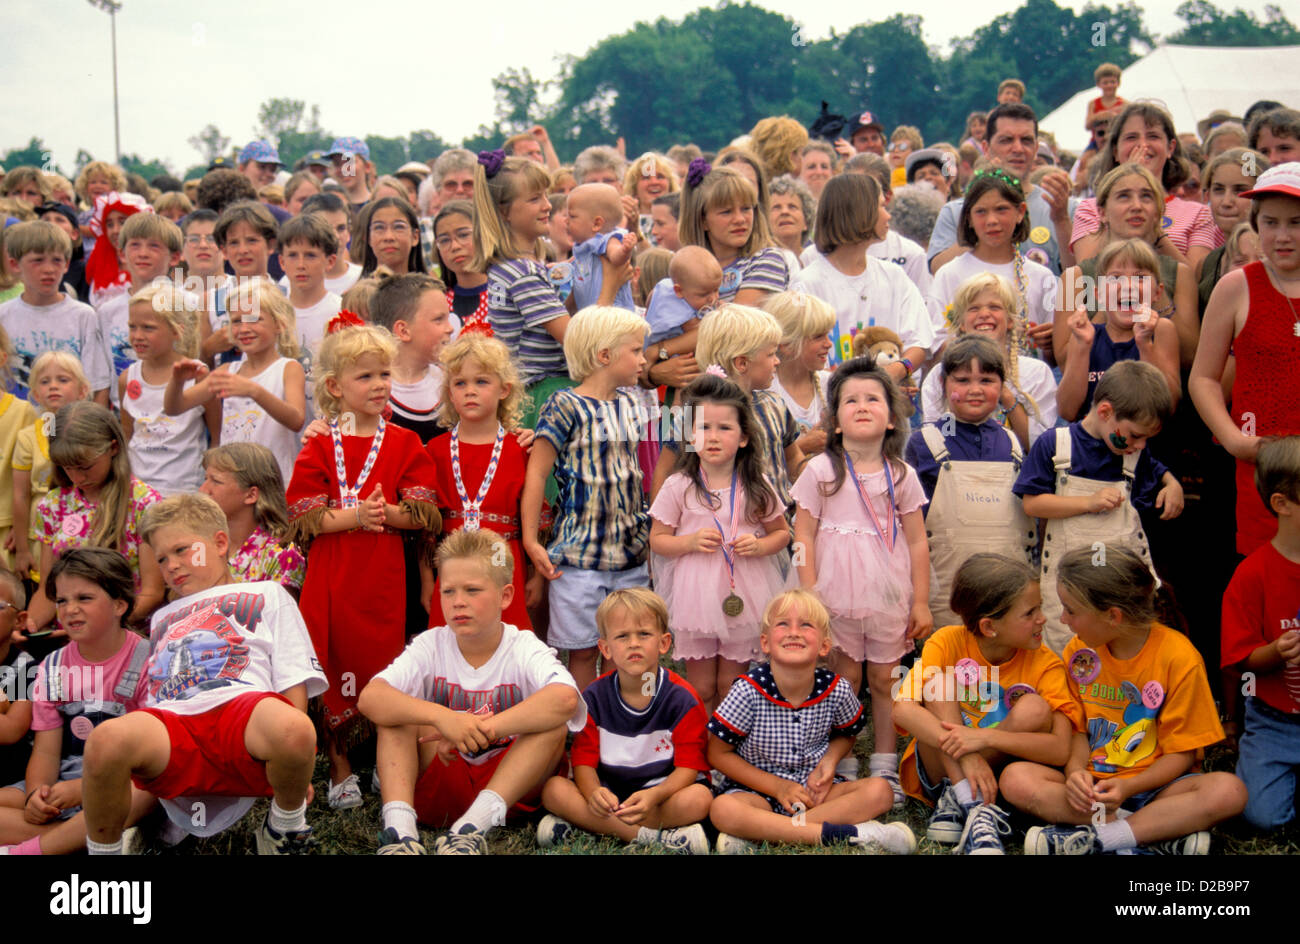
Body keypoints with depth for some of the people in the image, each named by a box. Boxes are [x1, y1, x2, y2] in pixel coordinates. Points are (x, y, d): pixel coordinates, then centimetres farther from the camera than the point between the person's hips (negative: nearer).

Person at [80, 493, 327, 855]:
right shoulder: (162, 618, 43)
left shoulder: (265, 595, 30)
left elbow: (294, 685, 16)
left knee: (293, 730, -41)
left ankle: (285, 825, -9)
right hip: (168, 724, 2)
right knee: (107, 738, -36)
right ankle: (104, 850, -13)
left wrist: (296, 768, 1)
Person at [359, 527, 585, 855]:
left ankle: (474, 826, -39)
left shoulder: (524, 649, -9)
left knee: (554, 723, -25)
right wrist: (441, 717, -38)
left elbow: (565, 699, -33)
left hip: (508, 785, -1)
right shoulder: (431, 646, -3)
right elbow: (370, 697, -21)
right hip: (440, 785, 2)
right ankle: (399, 827, -36)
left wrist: (478, 730, -37)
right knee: (398, 713, -17)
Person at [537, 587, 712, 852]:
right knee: (553, 789, -24)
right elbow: (584, 760, -4)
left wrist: (653, 796, -34)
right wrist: (593, 793, -29)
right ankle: (652, 837, -27)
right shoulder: (595, 697, 0)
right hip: (609, 793, 2)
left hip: (663, 791, -2)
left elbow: (689, 766, -13)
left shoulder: (682, 698, -8)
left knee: (699, 798, -33)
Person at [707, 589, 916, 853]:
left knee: (879, 790, -20)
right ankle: (837, 832, -35)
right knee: (722, 809, -34)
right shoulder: (750, 691, -14)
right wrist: (778, 786, -12)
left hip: (814, 789, 4)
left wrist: (830, 760, -7)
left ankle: (757, 833, -28)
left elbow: (846, 734, 17)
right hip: (757, 790, -4)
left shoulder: (836, 690, -5)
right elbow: (718, 753, -7)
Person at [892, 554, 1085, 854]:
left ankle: (957, 799, -21)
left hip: (1000, 776, 0)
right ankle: (975, 810, -32)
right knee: (938, 681, -22)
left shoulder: (1045, 665, -12)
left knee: (1034, 708, -24)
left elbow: (1060, 749, -24)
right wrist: (965, 755, -38)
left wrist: (985, 738, -36)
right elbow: (902, 709, -27)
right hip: (938, 771, 0)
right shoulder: (948, 643, -13)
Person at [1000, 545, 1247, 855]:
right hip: (1092, 784, 3)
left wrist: (1127, 787, -25)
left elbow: (1182, 752, -9)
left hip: (1154, 785, -3)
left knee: (1229, 791, -33)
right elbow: (1078, 729, 7)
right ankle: (1161, 832, -27)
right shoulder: (1079, 651, 2)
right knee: (1015, 778, -25)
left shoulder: (1178, 657, -11)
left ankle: (1093, 838, -33)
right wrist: (1076, 769, -16)